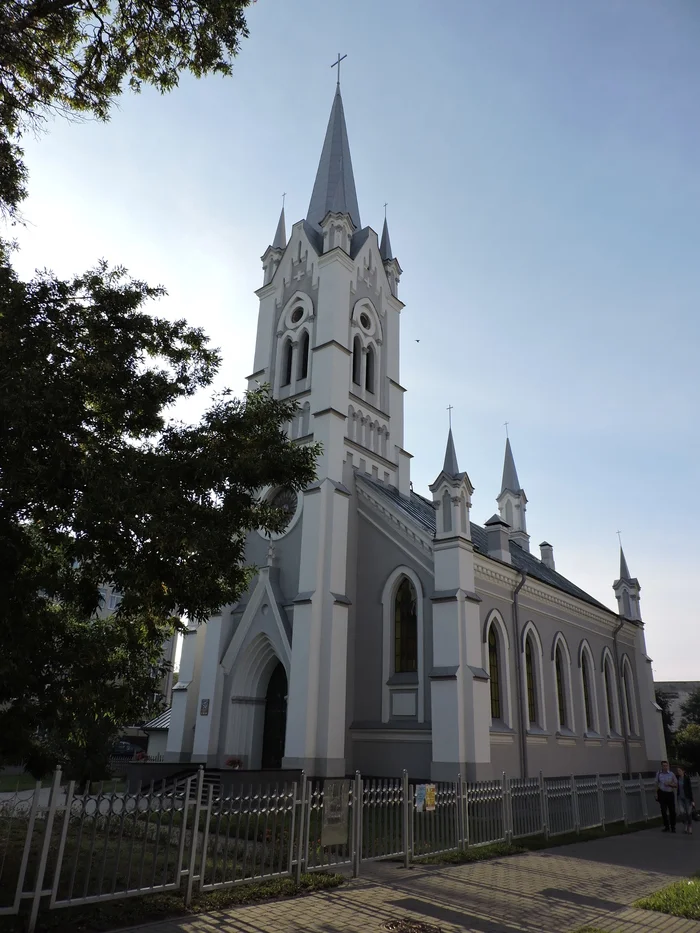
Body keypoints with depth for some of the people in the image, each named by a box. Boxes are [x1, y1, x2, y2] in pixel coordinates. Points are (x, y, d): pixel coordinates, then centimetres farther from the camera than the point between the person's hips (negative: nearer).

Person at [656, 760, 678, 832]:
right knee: (663, 811, 2)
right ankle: (666, 826, 14)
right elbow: (657, 784, 8)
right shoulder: (658, 773, 0)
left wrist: (669, 784, -14)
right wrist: (656, 794, 5)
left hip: (670, 794, -1)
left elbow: (676, 785, 3)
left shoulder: (671, 774, -3)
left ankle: (673, 827, 16)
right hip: (662, 793, 1)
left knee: (672, 811, 3)